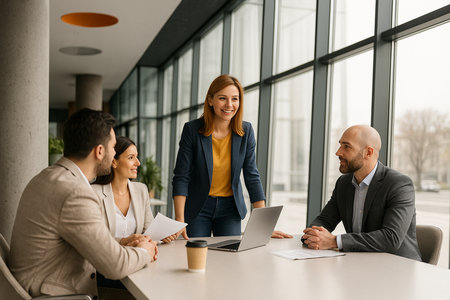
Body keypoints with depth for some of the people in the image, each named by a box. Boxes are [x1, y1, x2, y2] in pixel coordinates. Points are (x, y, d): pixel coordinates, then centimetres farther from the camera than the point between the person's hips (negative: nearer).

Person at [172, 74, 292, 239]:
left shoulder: (246, 131, -6)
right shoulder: (192, 129, -12)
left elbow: (252, 177, -4)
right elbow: (181, 177, -12)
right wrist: (180, 220, -21)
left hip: (230, 208, 2)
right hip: (198, 208, -2)